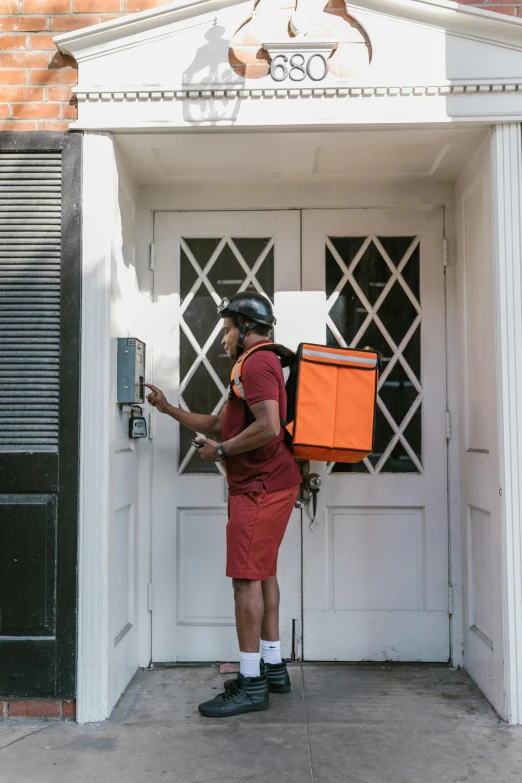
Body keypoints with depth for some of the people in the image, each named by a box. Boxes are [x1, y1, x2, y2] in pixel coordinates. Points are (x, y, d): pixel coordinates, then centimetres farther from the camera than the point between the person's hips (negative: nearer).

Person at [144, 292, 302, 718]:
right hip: (269, 486, 11)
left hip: (260, 488, -11)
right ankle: (273, 667, 25)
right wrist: (169, 408, 24)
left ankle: (252, 684, -1)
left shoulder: (257, 364, -12)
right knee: (264, 574, 15)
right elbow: (221, 425, 26)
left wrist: (221, 451, -14)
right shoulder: (264, 364, 23)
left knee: (247, 578, -7)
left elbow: (268, 427, -27)